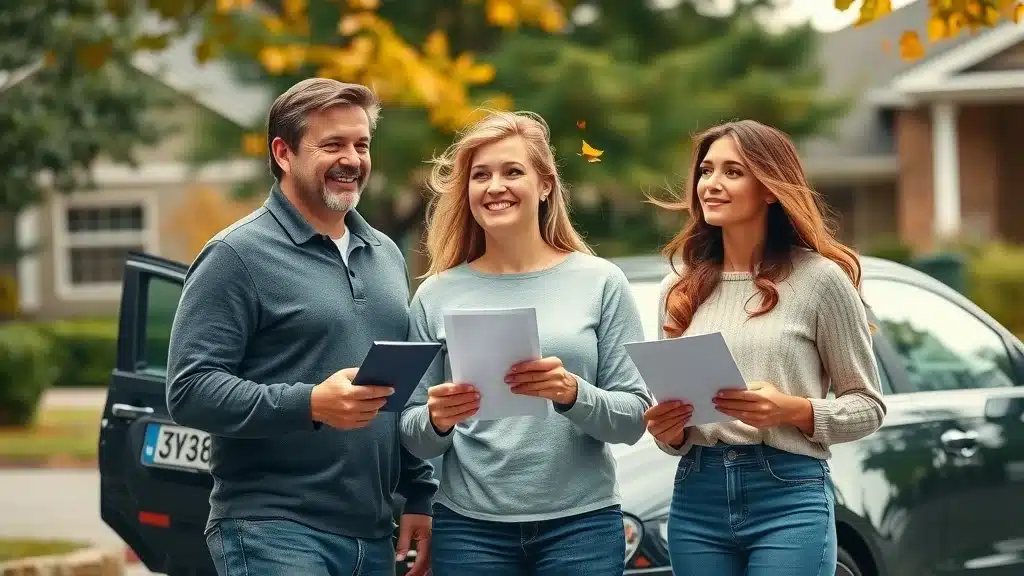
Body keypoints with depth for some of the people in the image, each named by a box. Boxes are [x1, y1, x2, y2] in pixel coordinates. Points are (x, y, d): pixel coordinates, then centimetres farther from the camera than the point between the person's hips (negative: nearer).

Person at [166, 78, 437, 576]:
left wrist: (420, 498, 14)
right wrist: (310, 404, -24)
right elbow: (189, 391, -14)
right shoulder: (238, 256, -6)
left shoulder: (385, 255, 18)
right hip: (274, 534, -7)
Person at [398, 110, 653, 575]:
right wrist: (436, 421, -15)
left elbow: (634, 418, -2)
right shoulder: (437, 295, 3)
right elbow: (413, 439, 6)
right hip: (469, 525, 1)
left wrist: (573, 394, -19)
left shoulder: (601, 282, 0)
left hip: (581, 521, -1)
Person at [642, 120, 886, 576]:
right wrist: (668, 432, -3)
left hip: (789, 496, -5)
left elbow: (868, 406, 0)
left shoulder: (818, 278, -2)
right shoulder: (679, 289, 13)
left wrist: (792, 410, -16)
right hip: (697, 500, 5)